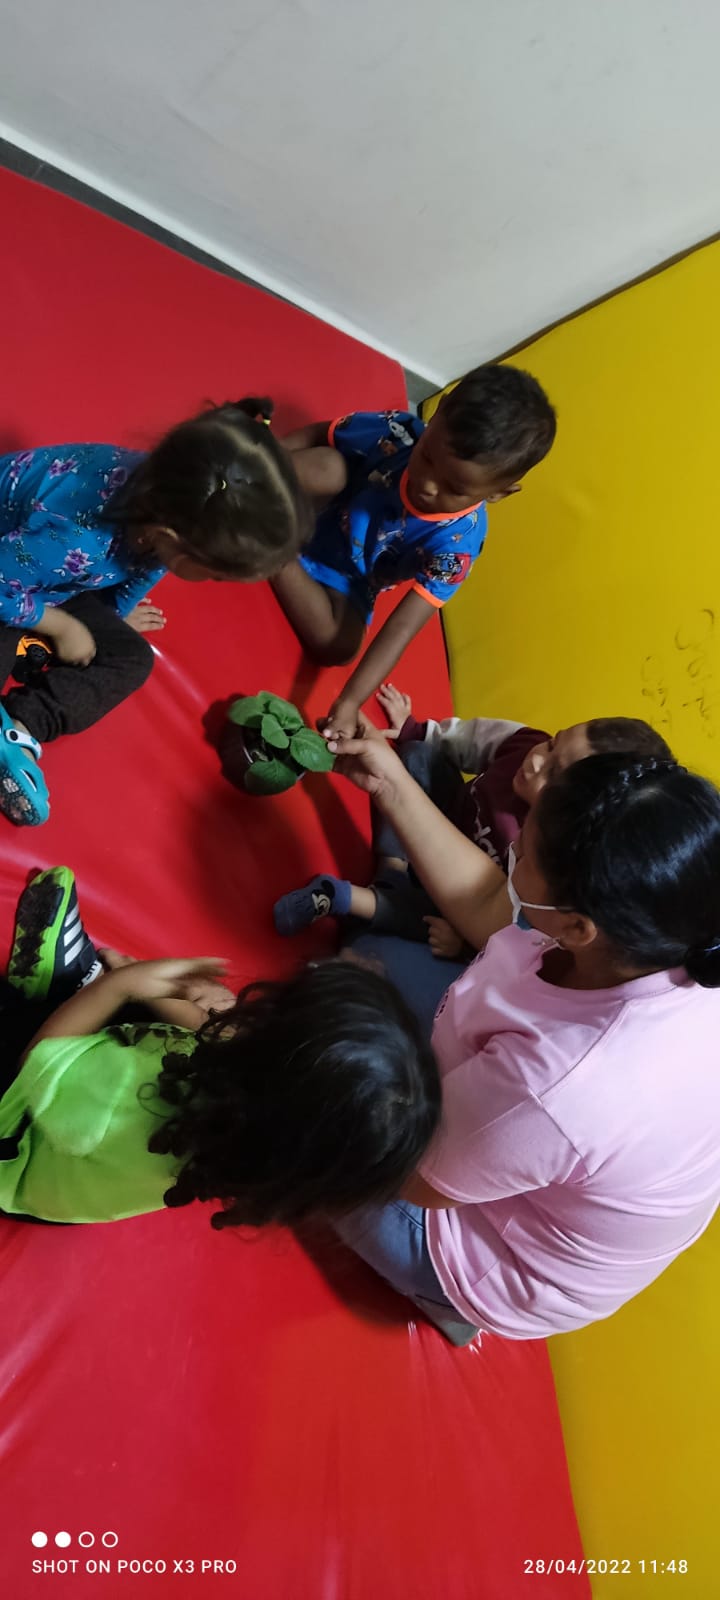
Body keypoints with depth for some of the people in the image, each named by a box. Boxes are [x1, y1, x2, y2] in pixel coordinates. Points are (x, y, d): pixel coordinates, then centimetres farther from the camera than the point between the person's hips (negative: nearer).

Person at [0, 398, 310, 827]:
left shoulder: (164, 498, -23)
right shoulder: (76, 542, -45)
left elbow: (141, 565, -2)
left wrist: (117, 612, 11)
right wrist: (63, 626, -19)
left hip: (45, 571, 7)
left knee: (131, 657, 1)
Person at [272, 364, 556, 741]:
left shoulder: (457, 540, -28)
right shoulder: (397, 431, -26)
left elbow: (403, 628, -30)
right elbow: (316, 435, -10)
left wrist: (349, 702, -36)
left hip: (345, 579, 1)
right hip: (300, 511, -1)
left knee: (339, 646, -27)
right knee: (329, 467, -32)